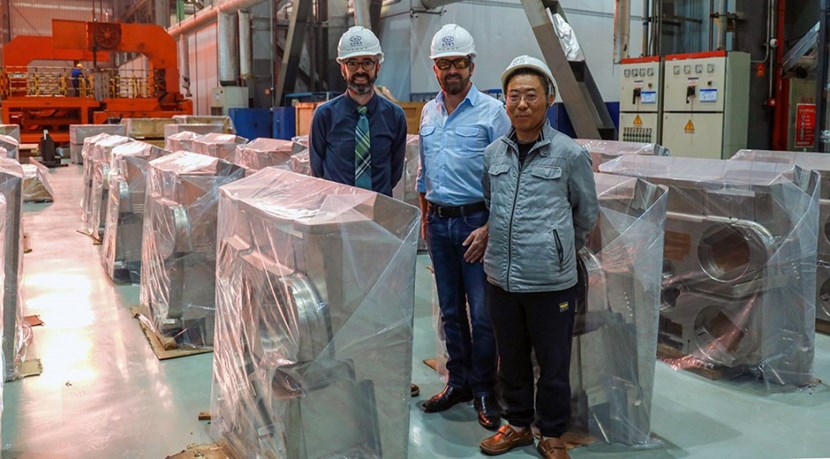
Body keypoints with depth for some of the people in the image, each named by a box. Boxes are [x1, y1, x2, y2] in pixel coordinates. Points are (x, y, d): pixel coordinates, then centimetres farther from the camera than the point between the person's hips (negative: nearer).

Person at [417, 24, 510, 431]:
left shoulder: (491, 111, -8)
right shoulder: (428, 113, 11)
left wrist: (488, 228, -16)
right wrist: (425, 220, 15)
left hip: (475, 221, -5)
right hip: (438, 223, 6)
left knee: (481, 313, 1)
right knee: (450, 310, 14)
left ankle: (483, 390, 16)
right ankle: (458, 381, 27)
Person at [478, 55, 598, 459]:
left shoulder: (570, 154, -7)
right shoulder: (493, 153, 4)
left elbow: (587, 213, 6)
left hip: (551, 280, -3)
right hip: (501, 277, 4)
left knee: (553, 363, 10)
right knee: (511, 359, 17)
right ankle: (518, 424, 36)